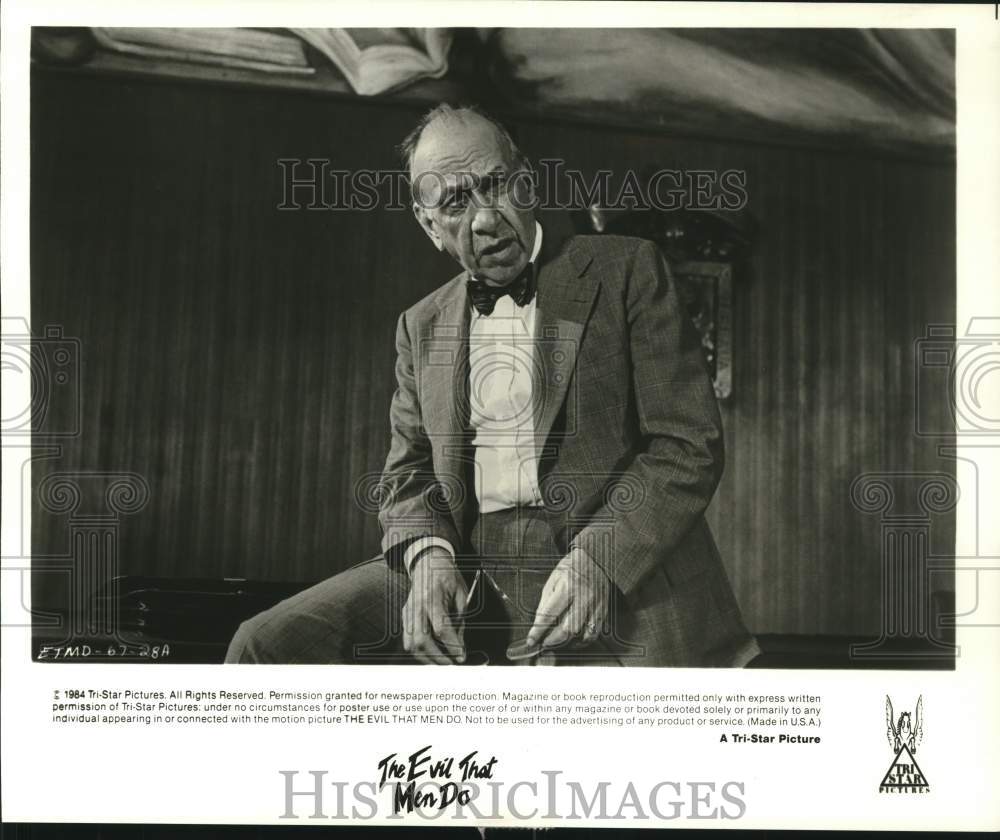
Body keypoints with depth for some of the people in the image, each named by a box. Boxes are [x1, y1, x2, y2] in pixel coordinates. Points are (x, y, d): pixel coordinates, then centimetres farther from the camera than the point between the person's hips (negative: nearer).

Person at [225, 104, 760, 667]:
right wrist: (428, 554, -8)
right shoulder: (422, 326, 18)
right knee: (267, 645, -10)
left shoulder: (627, 271, 4)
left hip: (617, 573, -4)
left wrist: (598, 561, -17)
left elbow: (691, 443, -2)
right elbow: (409, 469, 16)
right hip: (468, 571, 5)